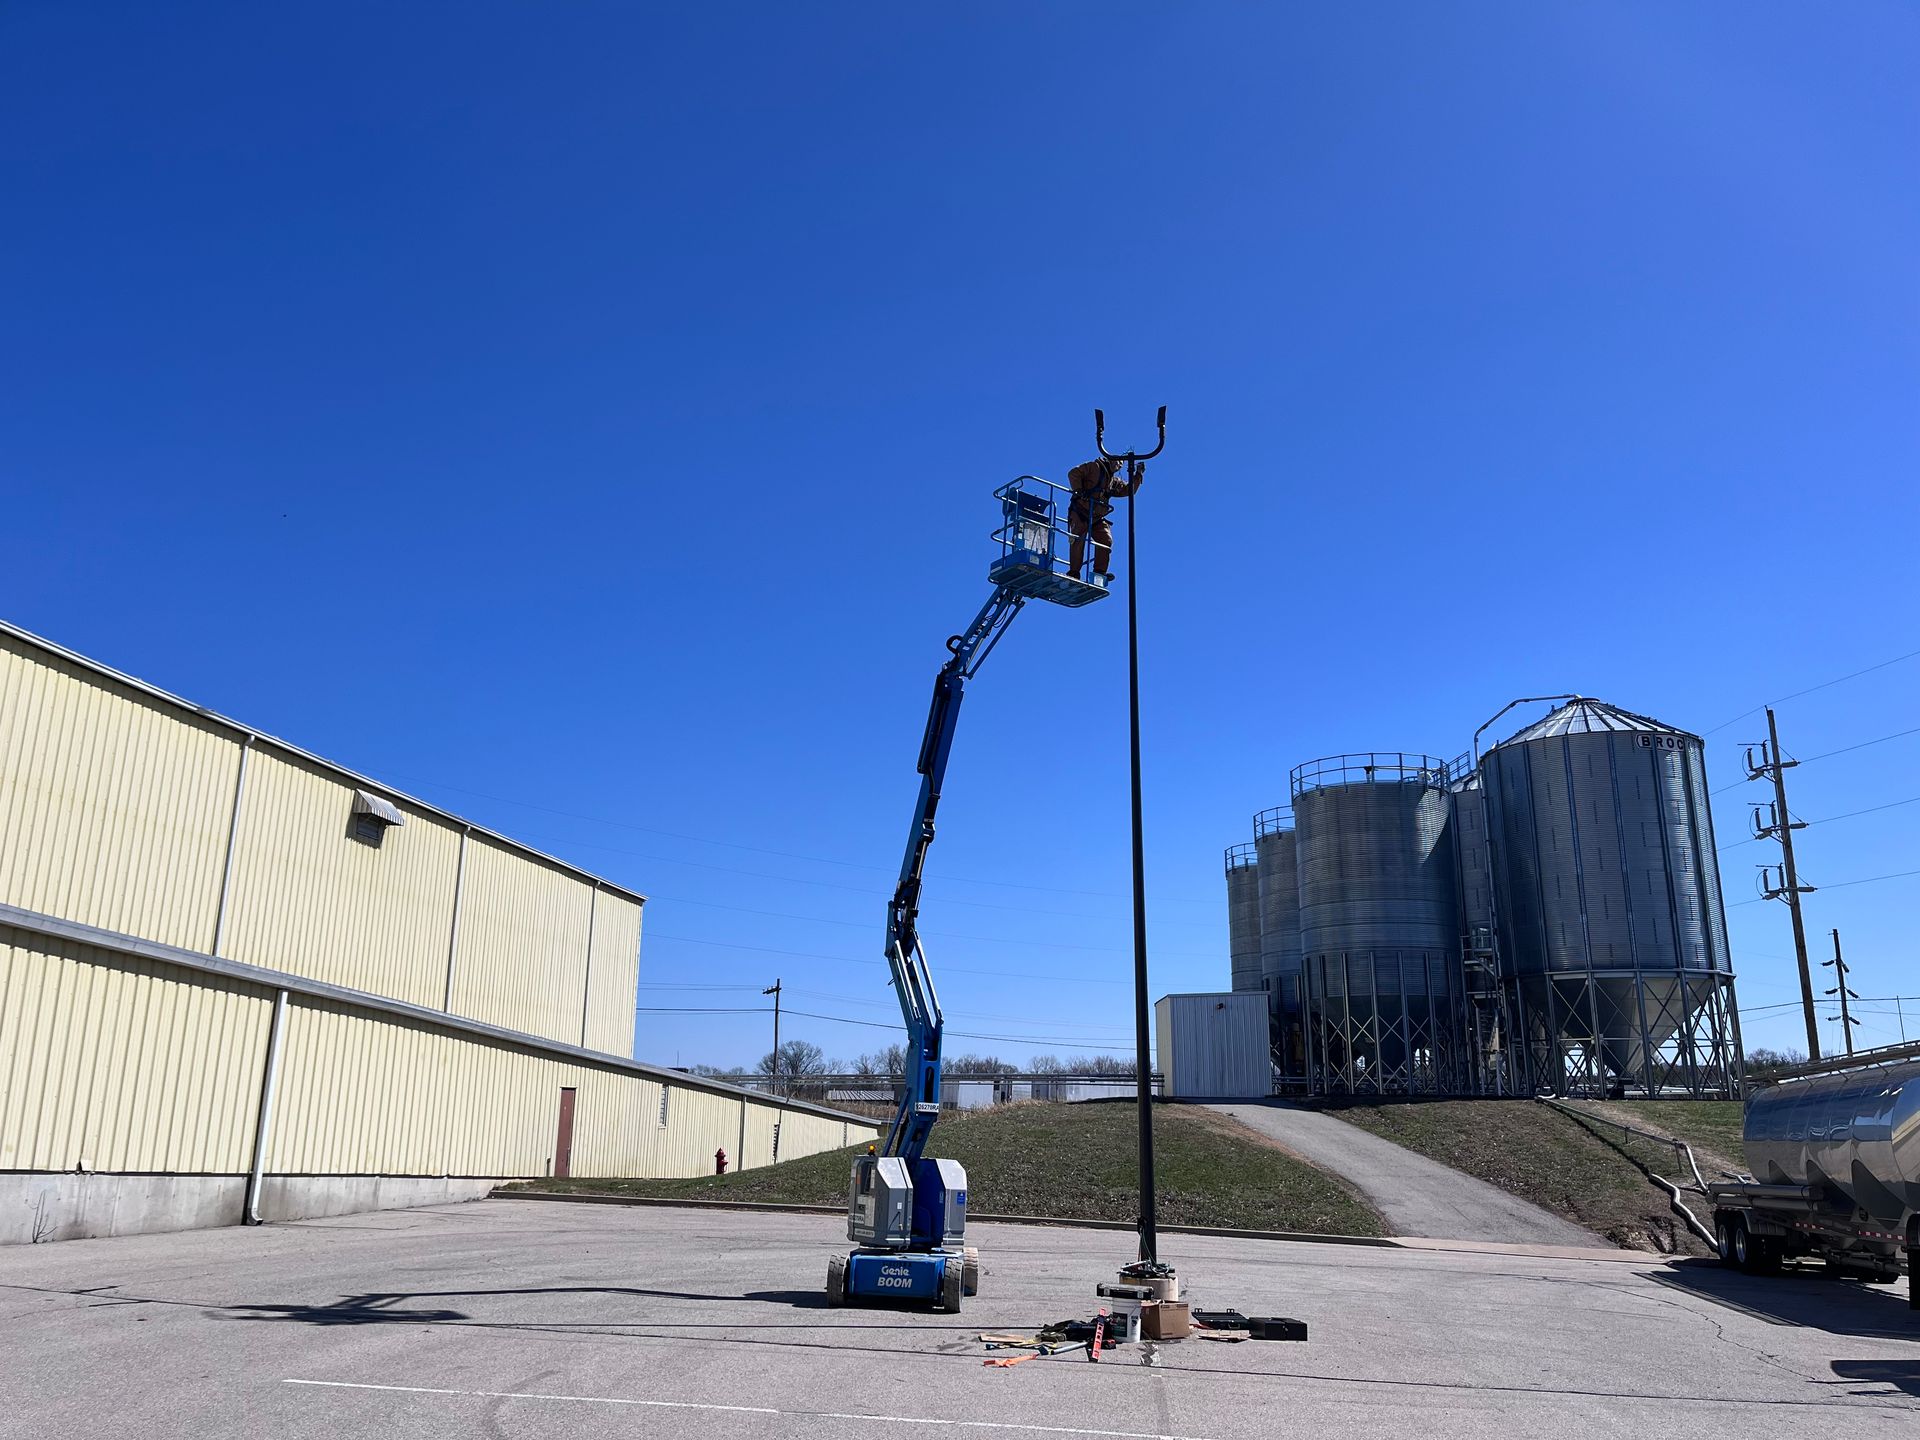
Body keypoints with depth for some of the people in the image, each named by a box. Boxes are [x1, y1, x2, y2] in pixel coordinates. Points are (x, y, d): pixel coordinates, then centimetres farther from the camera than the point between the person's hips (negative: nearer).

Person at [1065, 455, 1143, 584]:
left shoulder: (1114, 481, 21)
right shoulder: (1094, 467, 0)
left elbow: (1128, 489, 19)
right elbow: (1073, 473, -9)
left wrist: (1138, 474, 10)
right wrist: (1078, 491, -20)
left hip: (1097, 518, 7)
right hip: (1080, 514, -7)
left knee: (1106, 541, -8)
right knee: (1078, 541, -13)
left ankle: (1100, 572, -6)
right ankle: (1074, 572, -11)